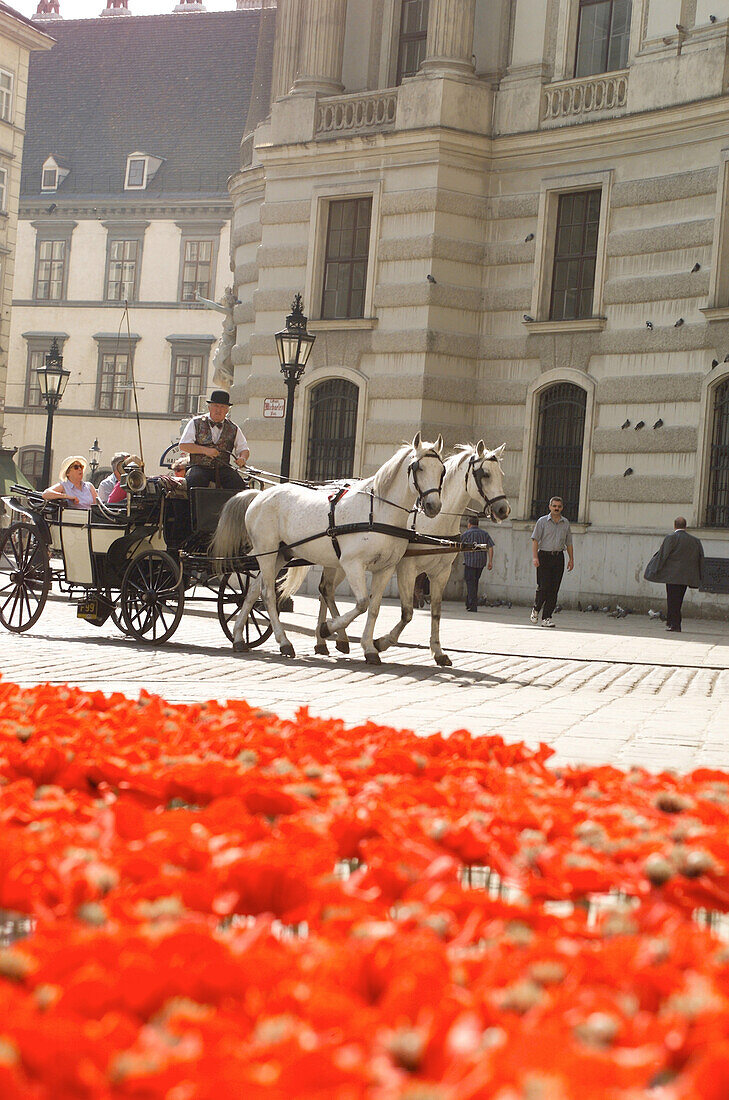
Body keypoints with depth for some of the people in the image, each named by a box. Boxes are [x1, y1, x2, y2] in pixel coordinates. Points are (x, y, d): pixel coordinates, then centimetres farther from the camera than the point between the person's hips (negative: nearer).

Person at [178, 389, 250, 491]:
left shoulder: (233, 429, 16)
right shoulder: (196, 423, 9)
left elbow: (244, 449, 19)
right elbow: (183, 445, 1)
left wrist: (242, 459, -7)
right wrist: (205, 450, -10)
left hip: (222, 468, 2)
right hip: (199, 467, -2)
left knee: (237, 483, -27)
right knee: (194, 480, -35)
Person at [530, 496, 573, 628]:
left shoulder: (566, 523, 13)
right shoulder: (542, 521, 2)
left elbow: (568, 543, 18)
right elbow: (535, 540, -3)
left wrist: (571, 559, 11)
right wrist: (535, 557, -14)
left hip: (558, 557, 3)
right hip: (544, 556, -3)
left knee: (554, 589, -1)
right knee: (544, 587, -10)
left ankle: (547, 618, 1)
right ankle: (536, 609, 16)